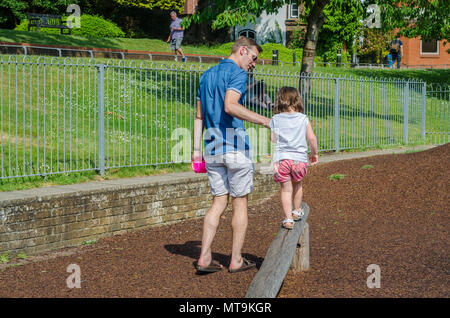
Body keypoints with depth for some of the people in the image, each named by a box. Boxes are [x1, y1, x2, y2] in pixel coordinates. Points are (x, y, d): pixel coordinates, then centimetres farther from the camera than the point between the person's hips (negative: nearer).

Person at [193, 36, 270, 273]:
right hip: (235, 145, -7)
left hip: (212, 147, 7)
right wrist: (263, 120, -27)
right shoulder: (237, 73, -8)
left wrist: (197, 149, 19)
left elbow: (199, 116, 18)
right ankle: (236, 260, 9)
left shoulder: (207, 75, 17)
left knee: (219, 202, 10)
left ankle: (204, 258, 1)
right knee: (240, 203, 4)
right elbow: (230, 106, -25)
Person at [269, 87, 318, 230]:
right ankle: (296, 211, 37)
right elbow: (312, 139, 0)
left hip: (282, 159, -1)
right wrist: (314, 153, 15)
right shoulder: (303, 118, 1)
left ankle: (288, 218, 0)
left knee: (286, 189, 6)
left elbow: (273, 139, 10)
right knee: (297, 185, 24)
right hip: (299, 158, 1)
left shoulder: (275, 119, 1)